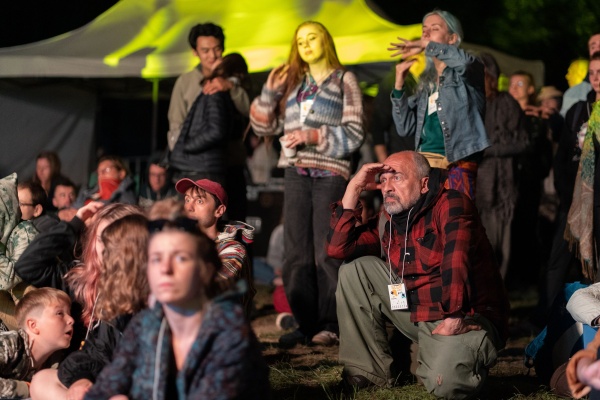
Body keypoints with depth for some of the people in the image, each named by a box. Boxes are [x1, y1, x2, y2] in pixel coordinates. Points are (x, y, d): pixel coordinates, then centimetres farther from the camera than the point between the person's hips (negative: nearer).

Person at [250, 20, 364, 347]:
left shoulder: (344, 80, 6)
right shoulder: (292, 82, 17)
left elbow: (354, 134, -2)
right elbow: (265, 126, 14)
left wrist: (312, 136, -12)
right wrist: (270, 92, 1)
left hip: (330, 175, -4)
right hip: (296, 175, 4)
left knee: (326, 255, -9)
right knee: (297, 255, 1)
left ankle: (331, 325, -5)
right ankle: (306, 324, 4)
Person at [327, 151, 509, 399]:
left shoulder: (451, 205, -13)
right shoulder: (388, 221, 9)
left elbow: (456, 262, -26)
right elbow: (337, 248, 2)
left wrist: (453, 319, -36)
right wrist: (354, 188, -1)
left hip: (466, 319, -7)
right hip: (419, 314, 7)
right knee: (356, 270, 0)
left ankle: (466, 355, 3)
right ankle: (369, 371, 3)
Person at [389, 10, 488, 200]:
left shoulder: (463, 73, 5)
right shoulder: (426, 82, 21)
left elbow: (465, 61, -22)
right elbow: (406, 128, 17)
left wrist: (425, 45, -12)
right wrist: (399, 86, 6)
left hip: (456, 166, -6)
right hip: (423, 165, 6)